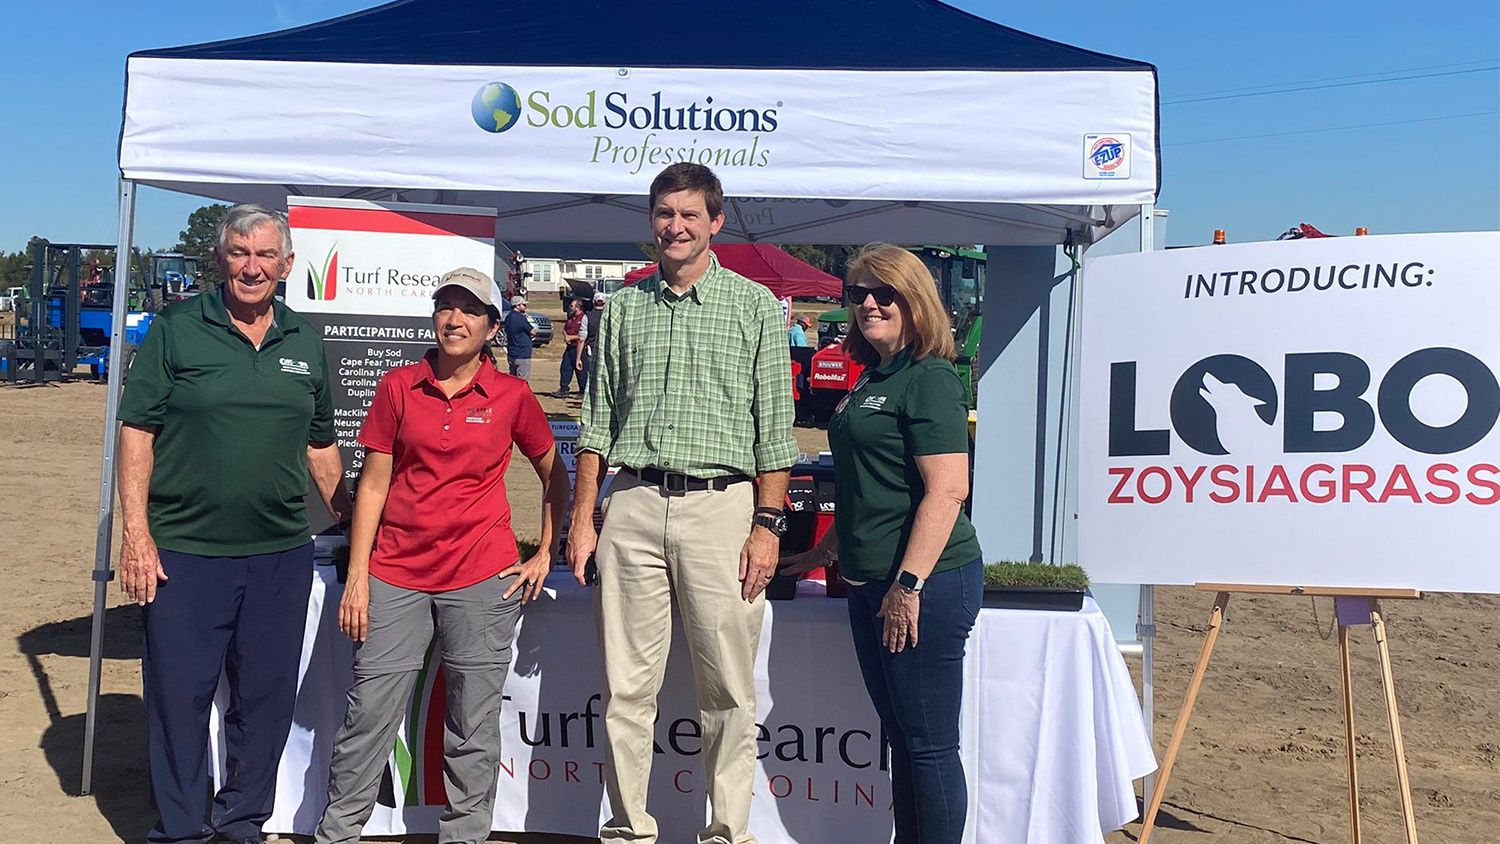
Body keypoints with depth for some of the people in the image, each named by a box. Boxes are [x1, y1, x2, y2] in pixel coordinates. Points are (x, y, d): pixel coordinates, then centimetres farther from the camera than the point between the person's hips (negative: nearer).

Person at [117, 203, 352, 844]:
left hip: (282, 554, 3)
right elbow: (136, 431, -4)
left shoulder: (306, 343, 9)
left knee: (267, 697, 11)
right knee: (179, 694, 6)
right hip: (184, 551, -3)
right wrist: (136, 532, -10)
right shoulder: (176, 329, -1)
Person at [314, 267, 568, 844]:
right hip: (397, 573, 1)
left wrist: (545, 554, 6)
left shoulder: (512, 396, 2)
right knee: (369, 710, 3)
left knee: (472, 722, 6)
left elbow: (554, 475, 13)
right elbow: (374, 483, 5)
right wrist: (357, 575, 1)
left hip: (481, 578, -1)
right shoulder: (398, 386, 4)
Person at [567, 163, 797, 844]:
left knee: (727, 691, 3)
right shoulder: (623, 307, 14)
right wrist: (582, 520, 7)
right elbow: (597, 423, 14)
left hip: (721, 505, -2)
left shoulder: (755, 305, 6)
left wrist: (767, 524, -5)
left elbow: (773, 428, 2)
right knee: (627, 685, 5)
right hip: (632, 506, 3)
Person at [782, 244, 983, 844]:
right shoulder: (873, 380, 17)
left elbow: (947, 489, -19)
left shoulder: (929, 379, -11)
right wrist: (825, 552, 28)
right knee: (902, 740, 16)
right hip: (871, 584, 10)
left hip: (925, 585, -9)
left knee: (929, 745, 0)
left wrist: (909, 584, -23)